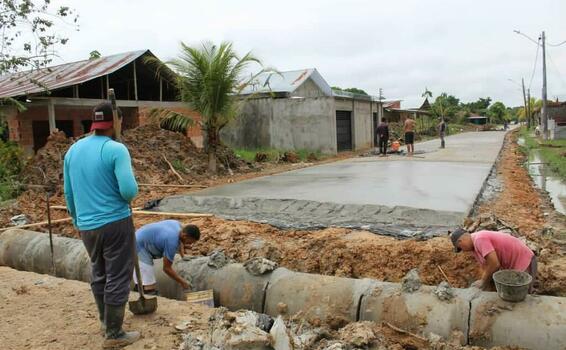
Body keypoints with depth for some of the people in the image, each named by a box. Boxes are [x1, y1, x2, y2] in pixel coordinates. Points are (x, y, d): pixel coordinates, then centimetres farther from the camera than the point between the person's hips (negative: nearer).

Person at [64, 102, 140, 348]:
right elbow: (129, 190, -23)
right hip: (115, 223, -7)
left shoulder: (73, 150, 7)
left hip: (87, 226, 7)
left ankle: (105, 321, 39)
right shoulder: (116, 149, -14)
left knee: (98, 274, 22)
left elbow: (69, 194, 13)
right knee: (117, 278, 5)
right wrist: (129, 193, 0)